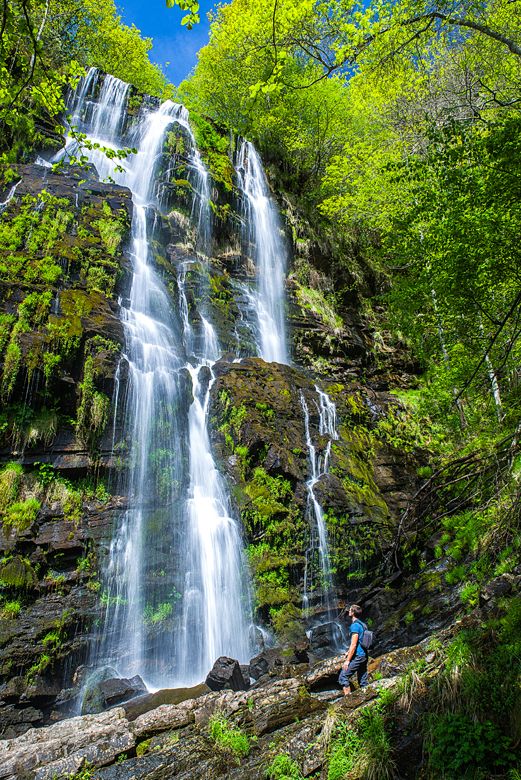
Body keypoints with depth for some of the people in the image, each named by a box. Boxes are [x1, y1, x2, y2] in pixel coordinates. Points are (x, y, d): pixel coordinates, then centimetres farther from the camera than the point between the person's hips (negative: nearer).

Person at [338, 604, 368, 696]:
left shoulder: (355, 625, -16)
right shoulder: (362, 624, 11)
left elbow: (353, 644, -20)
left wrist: (347, 660, -16)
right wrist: (349, 651, 26)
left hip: (357, 656, -9)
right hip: (364, 656, 9)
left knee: (343, 677, -3)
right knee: (363, 680, 13)